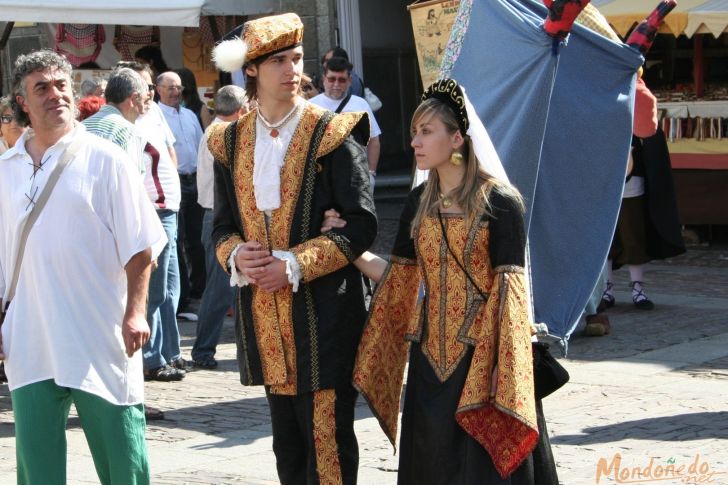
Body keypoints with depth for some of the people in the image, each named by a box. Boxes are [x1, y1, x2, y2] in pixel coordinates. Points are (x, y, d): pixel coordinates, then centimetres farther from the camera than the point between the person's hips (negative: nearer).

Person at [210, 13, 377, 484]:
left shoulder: (331, 134, -5)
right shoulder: (231, 140, 10)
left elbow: (361, 223, -8)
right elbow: (223, 224, 14)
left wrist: (296, 265, -17)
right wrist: (236, 255, -9)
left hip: (323, 310, -5)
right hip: (264, 312, 5)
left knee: (327, 437, -4)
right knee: (287, 439, 12)